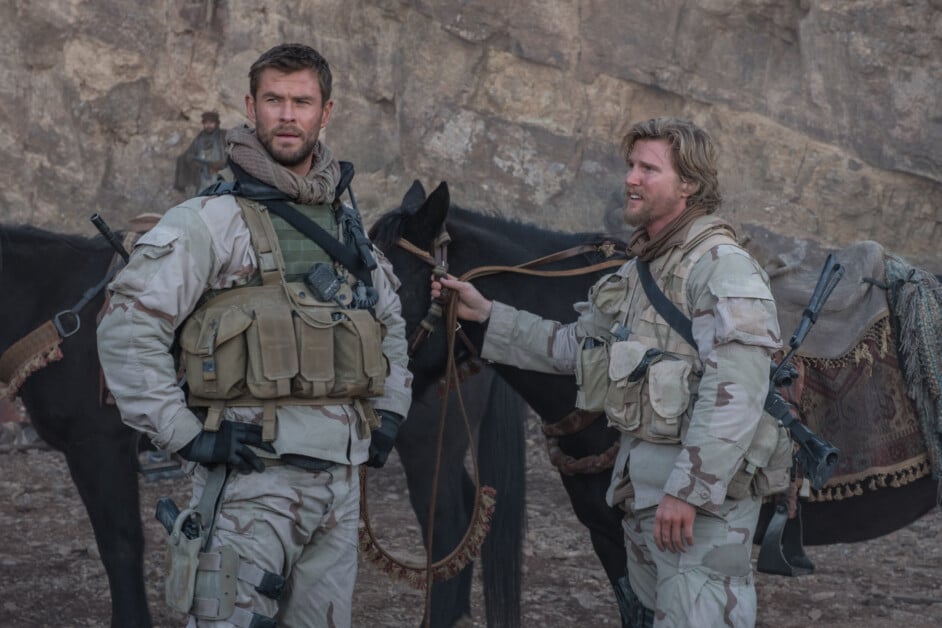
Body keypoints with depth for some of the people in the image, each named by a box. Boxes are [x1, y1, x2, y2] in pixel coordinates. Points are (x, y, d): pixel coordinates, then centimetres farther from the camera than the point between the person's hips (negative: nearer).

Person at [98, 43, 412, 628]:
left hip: (341, 479, 6)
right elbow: (127, 328, -12)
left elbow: (390, 321, 32)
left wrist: (391, 412, 18)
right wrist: (182, 433, -15)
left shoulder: (346, 228, 15)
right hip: (252, 473, -6)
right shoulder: (210, 221, -6)